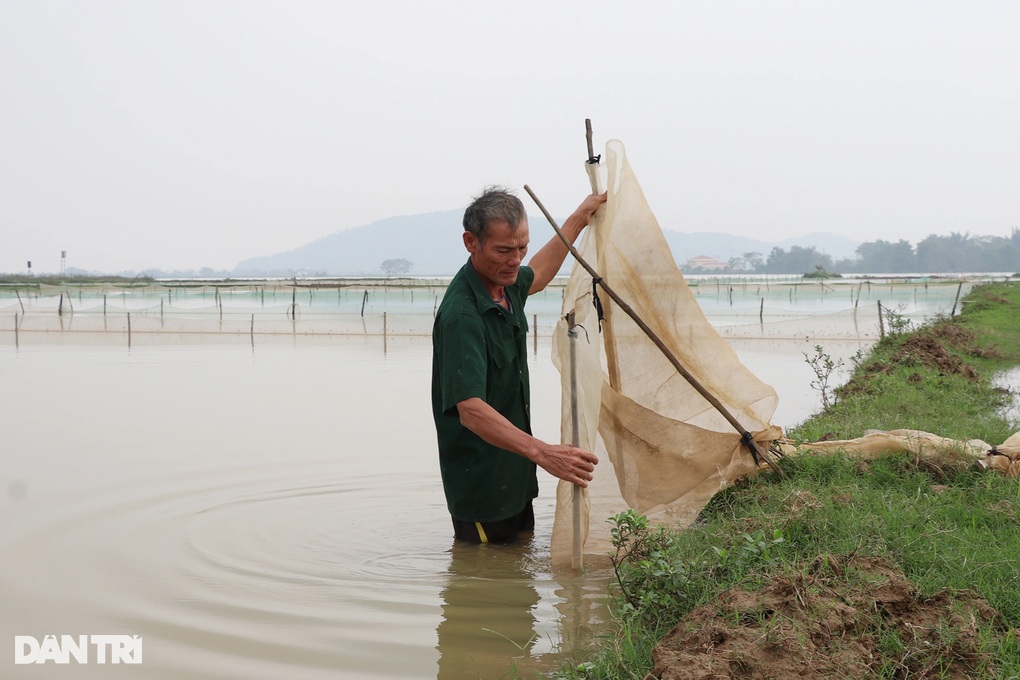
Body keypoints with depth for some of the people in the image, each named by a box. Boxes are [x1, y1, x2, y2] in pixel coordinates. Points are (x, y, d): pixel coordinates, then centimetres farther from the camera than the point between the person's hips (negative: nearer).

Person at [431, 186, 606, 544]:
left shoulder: (506, 285, 1)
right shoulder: (460, 314, -28)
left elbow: (536, 275, 29)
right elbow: (471, 411, -38)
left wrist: (580, 217, 32)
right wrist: (541, 452, -49)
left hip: (516, 474, 9)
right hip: (480, 484, -9)